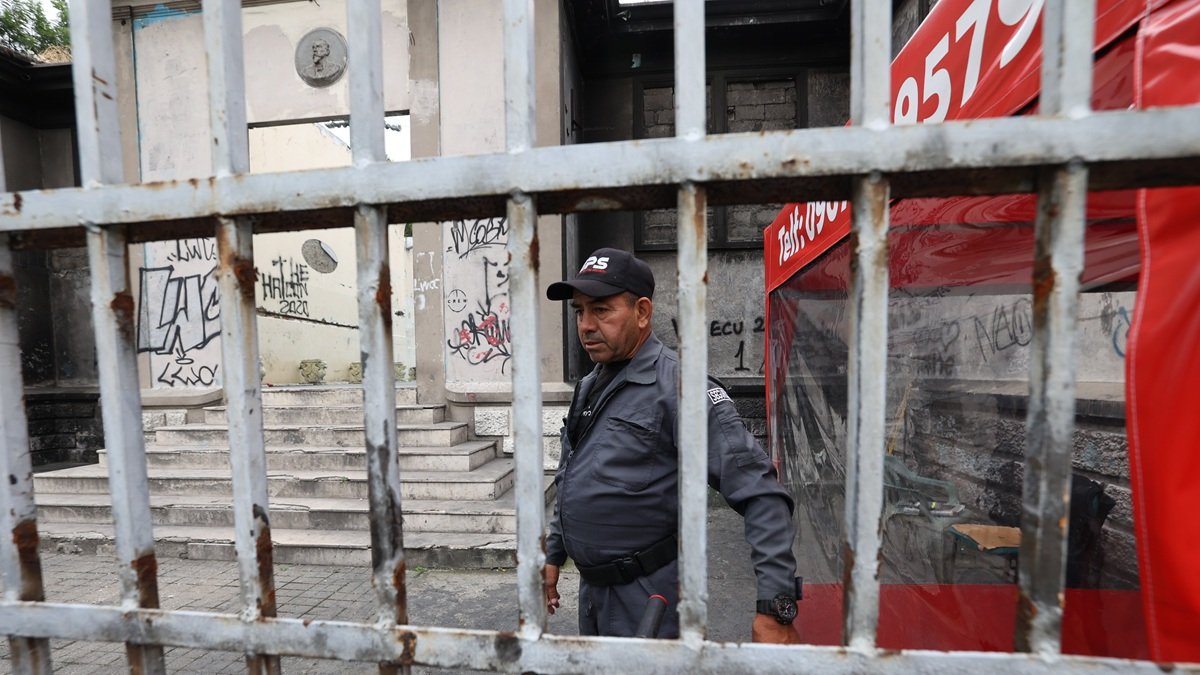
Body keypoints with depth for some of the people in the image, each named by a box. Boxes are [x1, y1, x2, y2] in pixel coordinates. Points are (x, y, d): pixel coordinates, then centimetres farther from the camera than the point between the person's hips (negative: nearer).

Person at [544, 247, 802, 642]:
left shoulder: (677, 385, -22)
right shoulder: (590, 386, 5)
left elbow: (760, 494, -24)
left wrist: (774, 607, -25)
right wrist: (553, 554, 17)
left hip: (649, 599, -8)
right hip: (592, 588, 8)